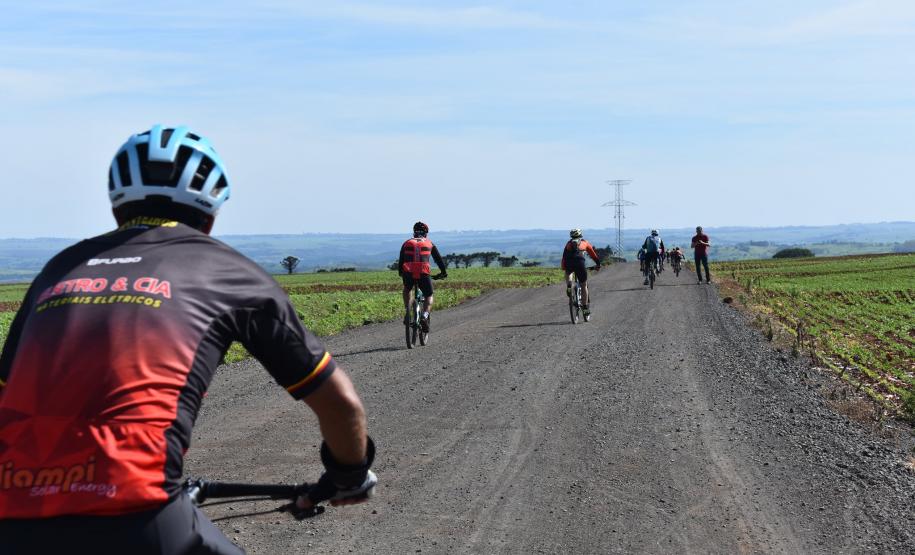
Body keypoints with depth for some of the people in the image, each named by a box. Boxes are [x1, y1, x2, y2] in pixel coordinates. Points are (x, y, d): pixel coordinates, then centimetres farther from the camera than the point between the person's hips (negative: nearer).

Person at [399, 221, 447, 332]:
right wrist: (444, 272, 39)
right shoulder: (429, 244, 22)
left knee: (407, 290, 34)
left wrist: (400, 273, 43)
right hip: (424, 273, -1)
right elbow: (438, 259, 27)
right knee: (429, 297, 19)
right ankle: (425, 316, -8)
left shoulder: (407, 243, 23)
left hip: (408, 273, 1)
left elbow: (401, 261, 28)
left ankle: (407, 312, 17)